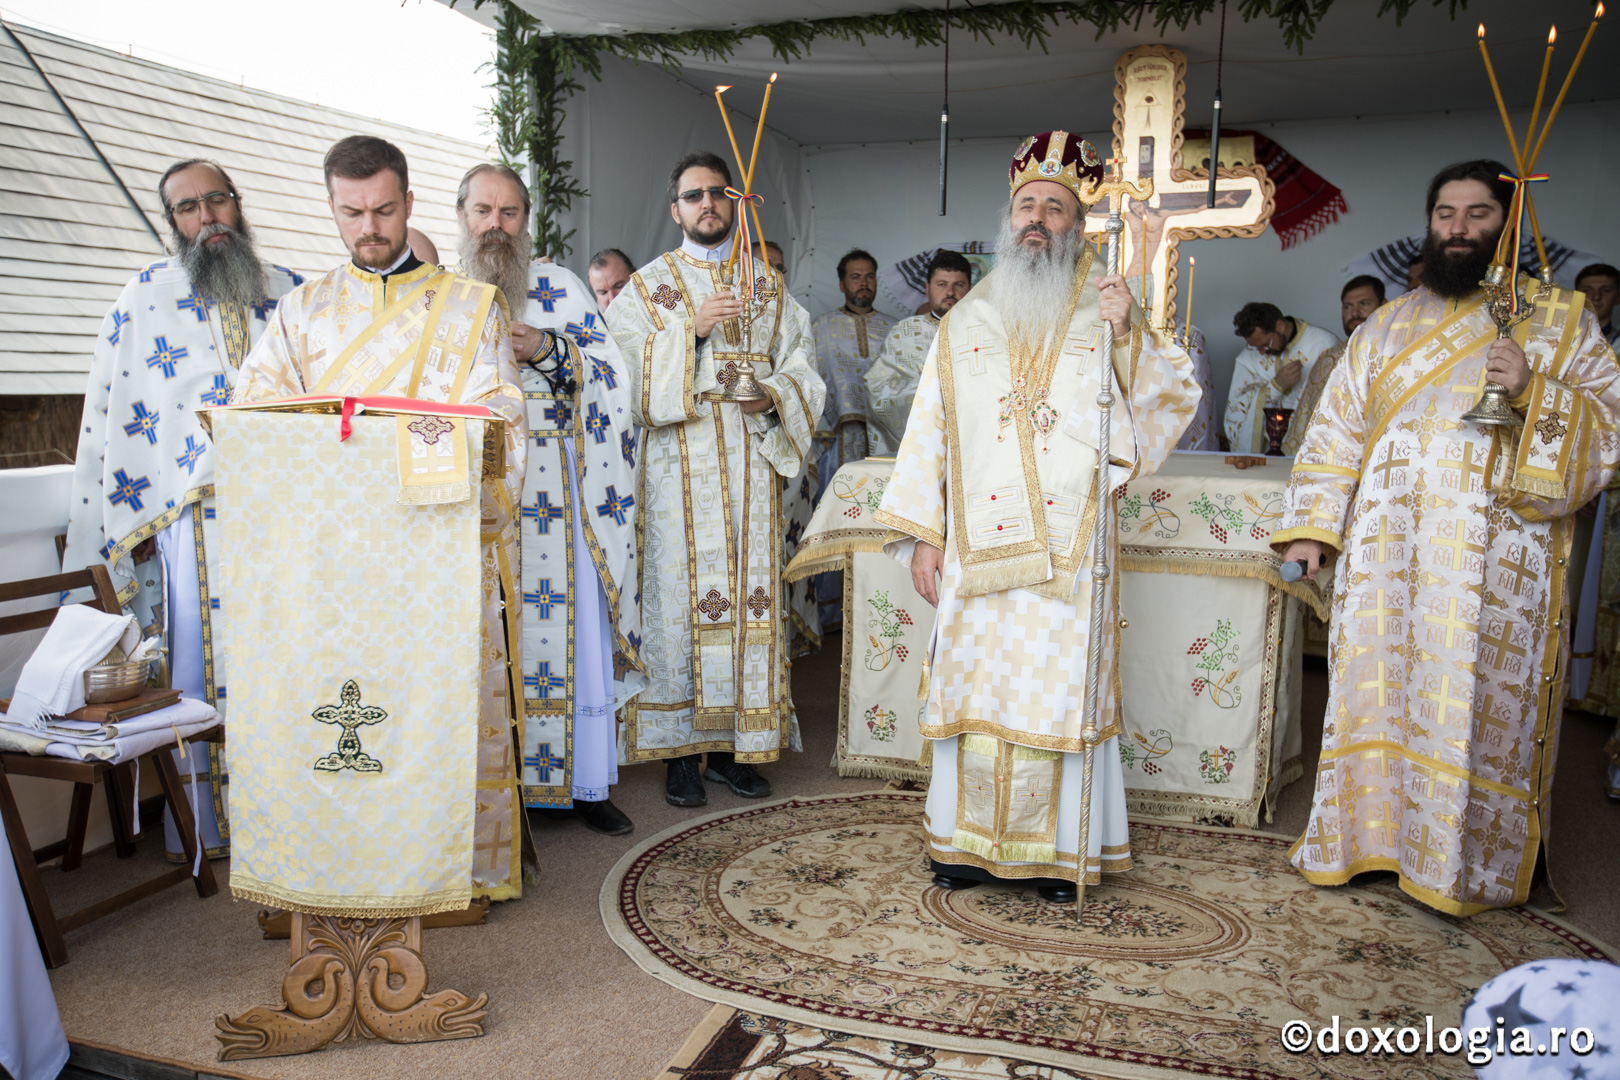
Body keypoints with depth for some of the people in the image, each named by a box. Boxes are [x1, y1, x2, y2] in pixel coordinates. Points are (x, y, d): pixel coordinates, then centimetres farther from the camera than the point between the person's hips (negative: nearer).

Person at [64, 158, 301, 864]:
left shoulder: (290, 293, 12)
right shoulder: (146, 295, 5)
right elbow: (112, 413, 5)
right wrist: (130, 516, 0)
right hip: (198, 515, -2)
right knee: (205, 661, 0)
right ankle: (202, 825, 13)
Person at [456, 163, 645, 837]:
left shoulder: (559, 288, 10)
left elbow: (611, 375, 2)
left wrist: (546, 349, -13)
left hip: (550, 494, 0)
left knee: (564, 626, 0)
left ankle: (579, 781, 10)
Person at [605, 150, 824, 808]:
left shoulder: (767, 285, 16)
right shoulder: (648, 286, 9)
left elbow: (801, 365, 11)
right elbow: (624, 373, -3)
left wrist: (775, 394, -10)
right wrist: (691, 328, -14)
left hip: (751, 465, 2)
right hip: (679, 469, -2)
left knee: (748, 595, 1)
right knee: (681, 596, -4)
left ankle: (737, 745, 10)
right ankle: (680, 749, 6)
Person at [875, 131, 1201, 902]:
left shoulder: (1102, 312, 7)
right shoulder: (967, 320, 12)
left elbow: (1175, 398, 0)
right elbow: (930, 429, 9)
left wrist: (1130, 333, -17)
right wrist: (922, 535, 3)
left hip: (1067, 550, -1)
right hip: (977, 546, 2)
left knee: (1059, 689, 1)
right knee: (973, 687, 5)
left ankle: (1060, 847, 16)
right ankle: (970, 840, 19)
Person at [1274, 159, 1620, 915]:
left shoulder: (1559, 322, 7)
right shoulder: (1386, 327, 14)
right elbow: (1336, 433, 11)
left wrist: (1535, 392, -18)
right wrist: (1310, 527, 3)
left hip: (1495, 565, -2)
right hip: (1386, 558, 3)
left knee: (1476, 705, 0)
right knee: (1378, 691, 6)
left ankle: (1462, 865, 15)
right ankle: (1368, 833, 21)